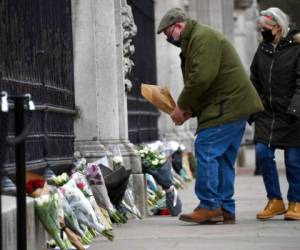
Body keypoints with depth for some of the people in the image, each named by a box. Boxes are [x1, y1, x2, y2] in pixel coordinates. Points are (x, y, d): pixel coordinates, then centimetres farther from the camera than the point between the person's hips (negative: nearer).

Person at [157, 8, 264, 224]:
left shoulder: (203, 38, -11)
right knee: (223, 158, 10)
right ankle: (226, 210, 12)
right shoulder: (193, 41, 23)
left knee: (206, 151, -12)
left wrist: (182, 106, -12)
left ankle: (209, 206, -10)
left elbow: (202, 77, -22)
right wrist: (191, 110, 9)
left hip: (227, 106, -11)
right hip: (234, 107, 11)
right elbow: (201, 81, 24)